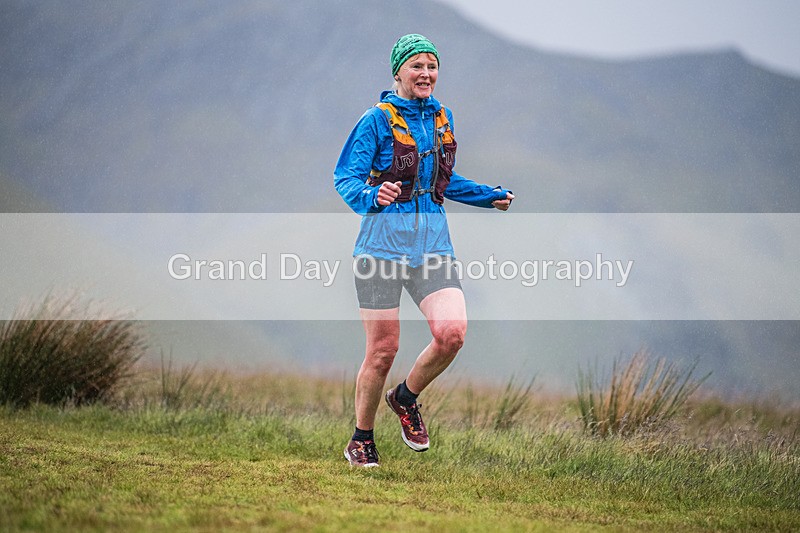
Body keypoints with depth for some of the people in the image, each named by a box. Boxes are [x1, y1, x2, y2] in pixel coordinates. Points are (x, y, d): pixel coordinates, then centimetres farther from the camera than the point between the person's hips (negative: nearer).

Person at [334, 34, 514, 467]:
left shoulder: (442, 119, 13)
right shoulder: (377, 120, -4)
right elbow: (345, 178, -9)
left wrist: (490, 197, 19)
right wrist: (370, 197, -30)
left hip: (432, 241, 4)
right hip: (383, 241, -4)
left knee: (452, 333, -15)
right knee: (383, 349, -3)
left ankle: (406, 397, 14)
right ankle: (361, 441, 17)